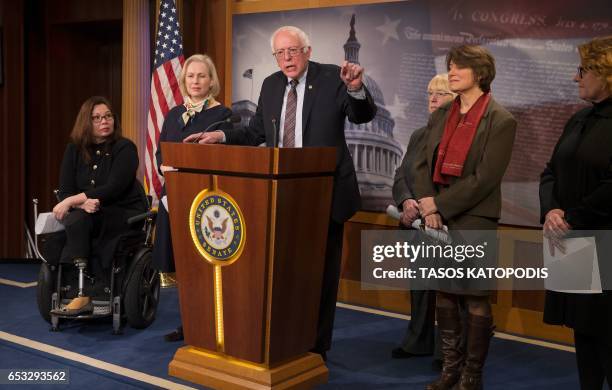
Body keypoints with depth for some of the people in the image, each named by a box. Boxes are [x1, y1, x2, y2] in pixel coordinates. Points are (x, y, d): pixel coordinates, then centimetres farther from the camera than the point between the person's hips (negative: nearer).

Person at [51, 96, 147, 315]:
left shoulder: (125, 148, -6)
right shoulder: (74, 150, 7)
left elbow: (112, 189, -18)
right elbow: (64, 192, 1)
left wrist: (72, 201, -22)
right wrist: (83, 203, -22)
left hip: (124, 215, -4)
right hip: (88, 215, 4)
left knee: (79, 222, -31)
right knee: (76, 222, -31)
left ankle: (82, 295, -27)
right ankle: (82, 294, -31)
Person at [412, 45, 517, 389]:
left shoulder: (501, 121, -7)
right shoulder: (440, 116, 12)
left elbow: (485, 178, -14)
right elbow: (422, 164, 8)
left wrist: (440, 205, -13)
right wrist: (428, 206, -7)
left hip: (474, 222, -6)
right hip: (438, 220, 6)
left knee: (476, 301, 2)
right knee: (444, 295, 13)